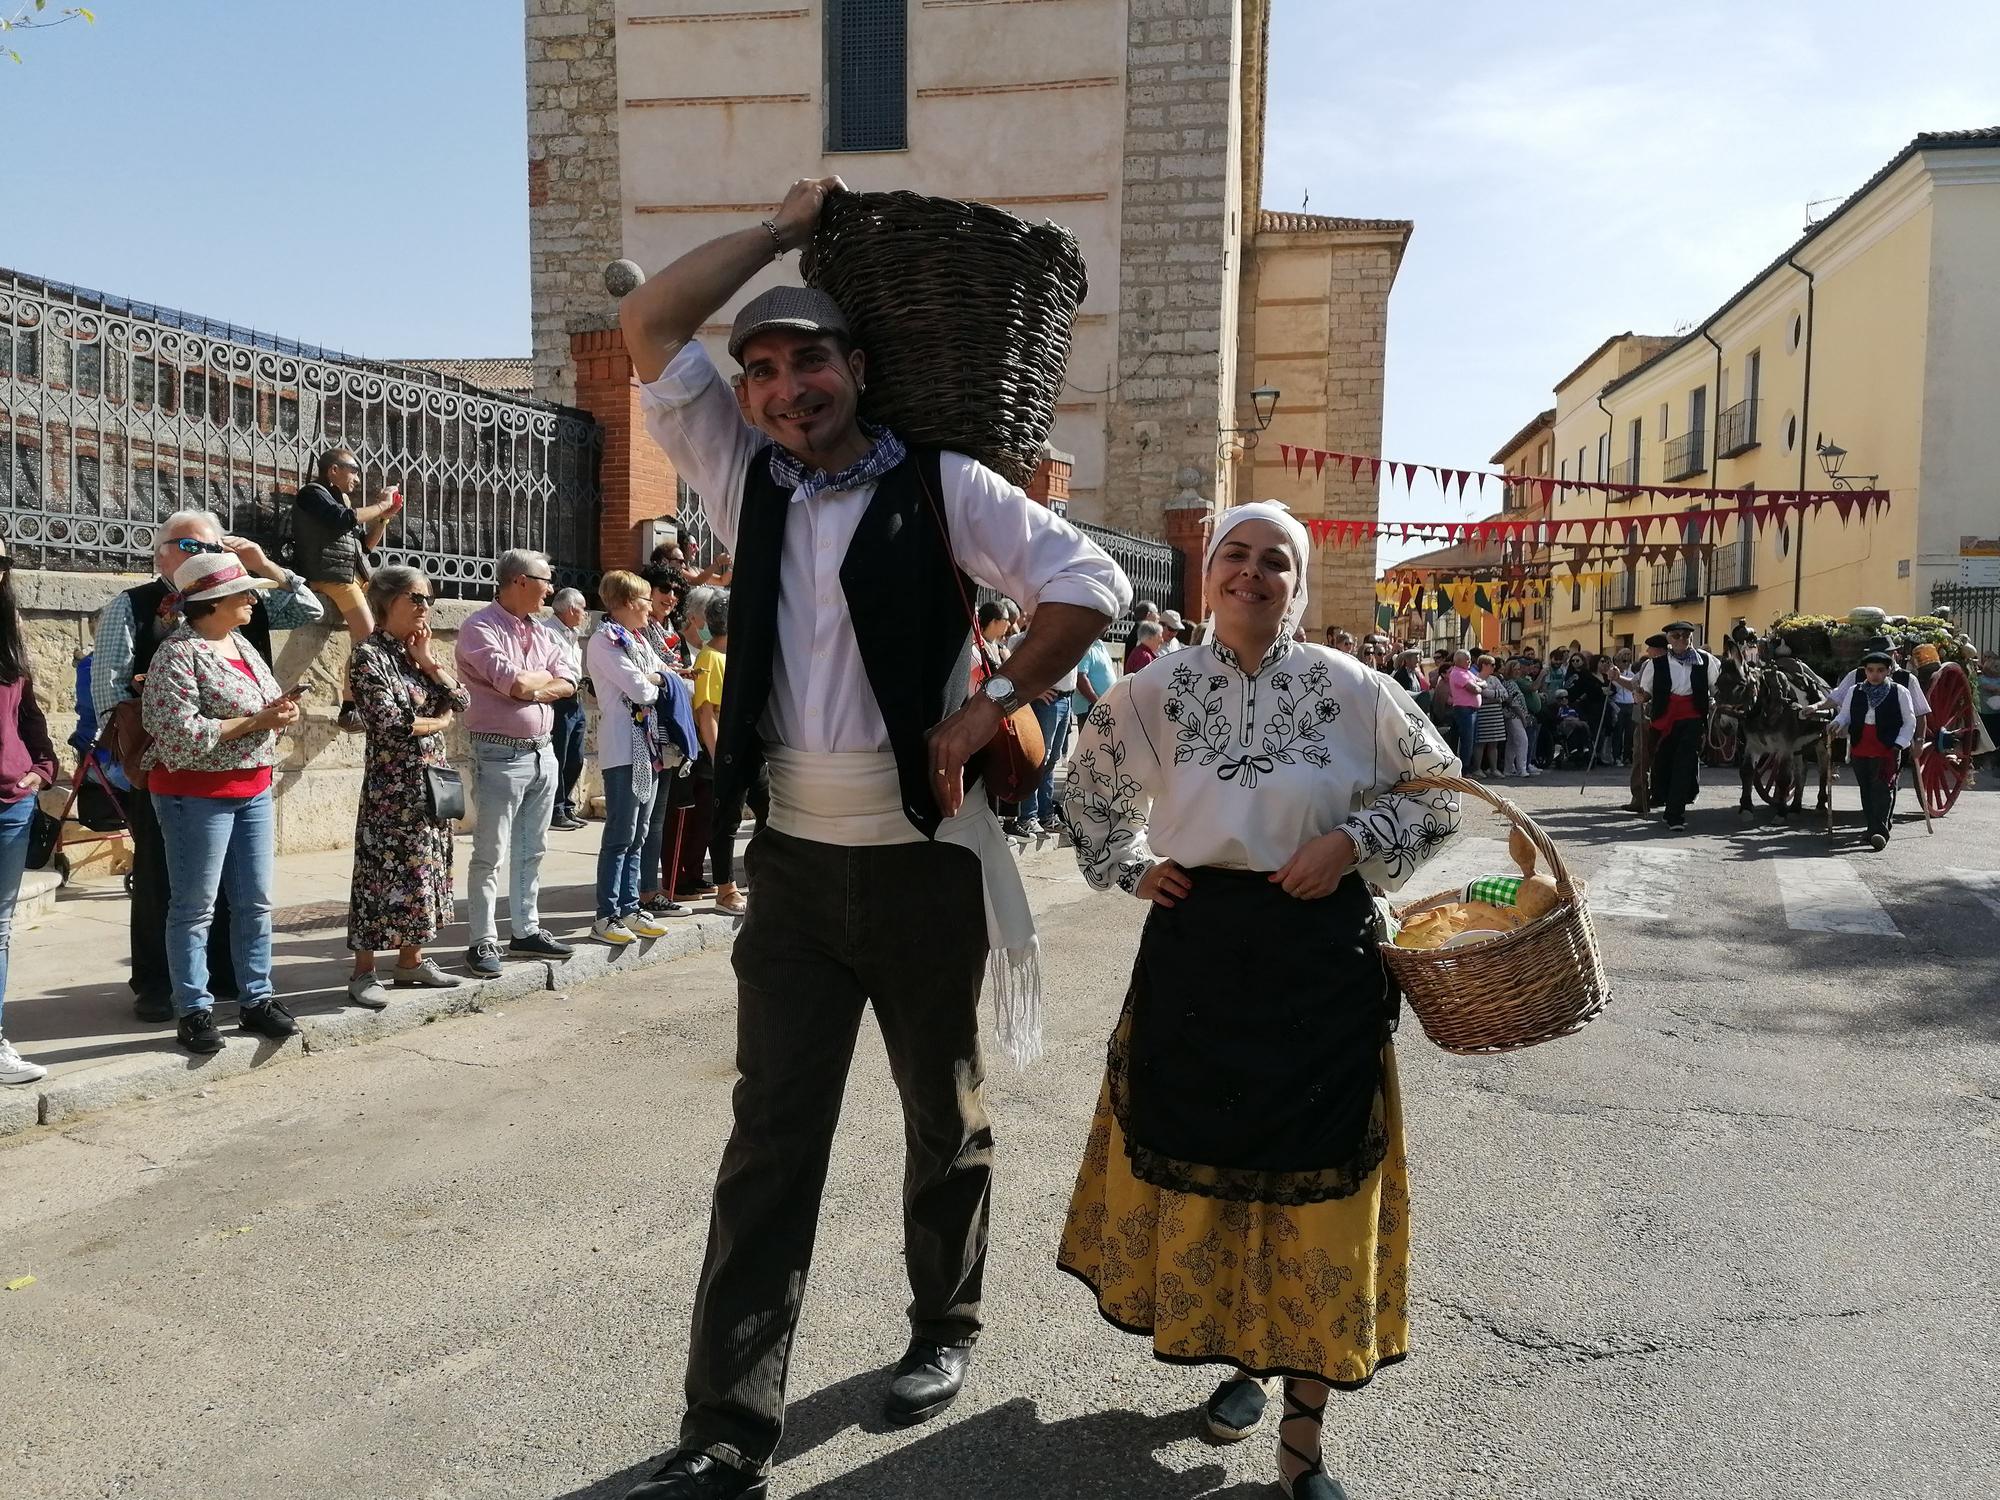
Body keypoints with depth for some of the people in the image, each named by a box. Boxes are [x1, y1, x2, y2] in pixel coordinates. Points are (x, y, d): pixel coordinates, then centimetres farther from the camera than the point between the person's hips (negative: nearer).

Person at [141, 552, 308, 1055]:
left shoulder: (242, 645, 12)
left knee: (255, 901, 10)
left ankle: (256, 999, 19)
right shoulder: (179, 654, -13)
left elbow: (267, 706, 22)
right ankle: (194, 1010, 10)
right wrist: (256, 721, -19)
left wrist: (281, 711, -1)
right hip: (197, 795, -8)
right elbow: (183, 733, -22)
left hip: (253, 790, 8)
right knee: (195, 907, 2)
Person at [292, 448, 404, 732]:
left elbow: (366, 545, 24)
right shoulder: (313, 493, 2)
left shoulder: (340, 499, 25)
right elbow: (343, 520, -17)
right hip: (332, 577, -9)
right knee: (368, 639, -24)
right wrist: (379, 505, -4)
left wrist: (385, 517, 12)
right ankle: (351, 710, -25)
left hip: (356, 577, 9)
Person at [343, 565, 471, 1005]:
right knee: (383, 875, -3)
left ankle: (411, 960, 22)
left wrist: (427, 660, -5)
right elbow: (388, 722, -19)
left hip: (432, 780, 7)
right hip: (392, 786, -7)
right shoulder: (370, 654, -9)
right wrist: (438, 722, -5)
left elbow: (461, 701, 4)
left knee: (424, 870, 12)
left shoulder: (420, 650, 13)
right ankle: (363, 972, 7)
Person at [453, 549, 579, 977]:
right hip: (500, 754, -8)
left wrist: (531, 688, -11)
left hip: (542, 752, 8)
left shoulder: (539, 632, 14)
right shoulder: (480, 628, -10)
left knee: (531, 851, 14)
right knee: (489, 854, -2)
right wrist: (546, 676, -1)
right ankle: (483, 942, 4)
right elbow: (515, 682, -22)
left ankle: (526, 931, 23)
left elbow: (568, 684, 6)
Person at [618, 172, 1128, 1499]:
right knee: (771, 1136, 2)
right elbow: (650, 330, 5)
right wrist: (784, 228, 7)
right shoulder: (744, 477, 7)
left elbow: (1091, 585, -9)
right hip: (794, 861, 3)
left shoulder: (943, 486, -4)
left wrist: (993, 705, -12)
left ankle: (945, 1329, 37)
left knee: (946, 1117, 14)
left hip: (926, 860, -2)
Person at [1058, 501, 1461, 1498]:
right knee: (1196, 1160, 11)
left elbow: (1437, 793, 6)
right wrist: (1132, 871, 4)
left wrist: (1352, 843, -9)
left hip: (1321, 955, -2)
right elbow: (1089, 794, 17)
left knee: (1315, 1177, 2)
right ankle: (1237, 1358, 38)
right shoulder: (1154, 694, 1)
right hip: (1194, 950, 2)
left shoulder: (1351, 689, -4)